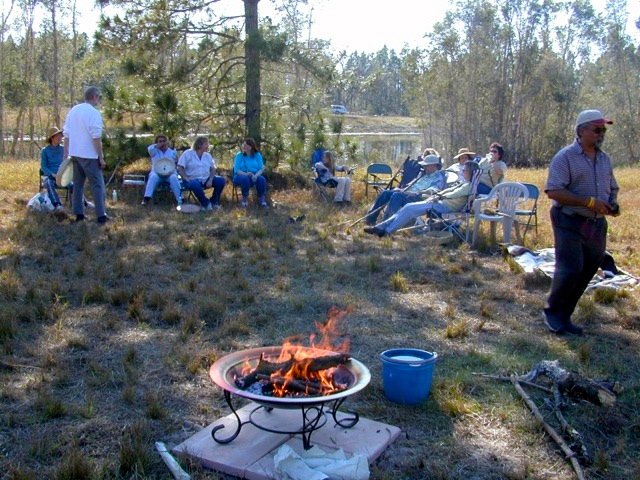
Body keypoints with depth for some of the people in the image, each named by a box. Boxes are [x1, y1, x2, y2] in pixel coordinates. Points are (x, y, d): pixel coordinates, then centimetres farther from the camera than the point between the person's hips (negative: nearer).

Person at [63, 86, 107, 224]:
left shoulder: (73, 110, 10)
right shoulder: (93, 112, -13)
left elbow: (66, 134, 12)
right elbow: (96, 138, -17)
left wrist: (66, 153, 17)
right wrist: (101, 157, -13)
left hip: (75, 154, 7)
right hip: (89, 155, -7)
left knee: (78, 183, 14)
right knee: (97, 185, -1)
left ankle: (78, 213, 15)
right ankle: (101, 215, -3)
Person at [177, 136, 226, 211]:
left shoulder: (208, 155, 13)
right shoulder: (187, 153, -2)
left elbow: (213, 169, 10)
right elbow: (180, 168, -7)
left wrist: (210, 180, -9)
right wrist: (187, 180, -20)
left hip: (206, 179, 5)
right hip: (192, 179, -5)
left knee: (221, 180, -16)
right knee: (195, 185, -40)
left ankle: (213, 202, 0)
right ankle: (206, 203, -15)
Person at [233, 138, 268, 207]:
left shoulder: (257, 155, 2)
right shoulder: (239, 155, -2)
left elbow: (261, 168, -4)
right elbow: (236, 170, -10)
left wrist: (256, 175, -25)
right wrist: (246, 174, -28)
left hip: (254, 176, 2)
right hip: (241, 176, -1)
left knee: (261, 179, -31)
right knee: (245, 178, -37)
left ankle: (261, 199, -13)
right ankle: (244, 199, -19)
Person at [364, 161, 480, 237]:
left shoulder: (470, 185, -7)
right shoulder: (465, 184, 24)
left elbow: (453, 194, -12)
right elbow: (450, 190, 22)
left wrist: (440, 197, -1)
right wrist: (436, 195, 8)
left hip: (446, 206, -10)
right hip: (442, 203, 10)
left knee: (410, 209, -17)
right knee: (408, 207, -2)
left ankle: (386, 231, -15)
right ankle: (381, 227, -8)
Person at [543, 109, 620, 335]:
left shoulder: (604, 158, 13)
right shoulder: (565, 157, -9)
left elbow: (612, 187, 25)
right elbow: (553, 191, -18)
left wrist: (613, 203, 2)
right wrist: (589, 202, -22)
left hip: (597, 224, 7)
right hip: (570, 222, -7)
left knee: (586, 273, 9)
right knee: (570, 270, -12)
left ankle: (564, 316, 22)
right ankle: (552, 312, 11)